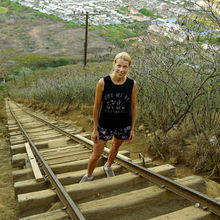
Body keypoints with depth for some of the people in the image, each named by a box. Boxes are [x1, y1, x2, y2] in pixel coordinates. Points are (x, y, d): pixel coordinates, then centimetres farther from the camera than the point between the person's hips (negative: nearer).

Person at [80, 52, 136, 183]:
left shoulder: (132, 84, -13)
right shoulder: (103, 82, -18)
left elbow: (133, 107, -2)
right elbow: (97, 106, -10)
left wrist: (132, 129, 2)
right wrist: (95, 129, -5)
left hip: (123, 126, 2)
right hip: (104, 125, -2)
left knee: (116, 147, 27)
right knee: (96, 155, 6)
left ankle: (108, 166, 58)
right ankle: (88, 175, 36)